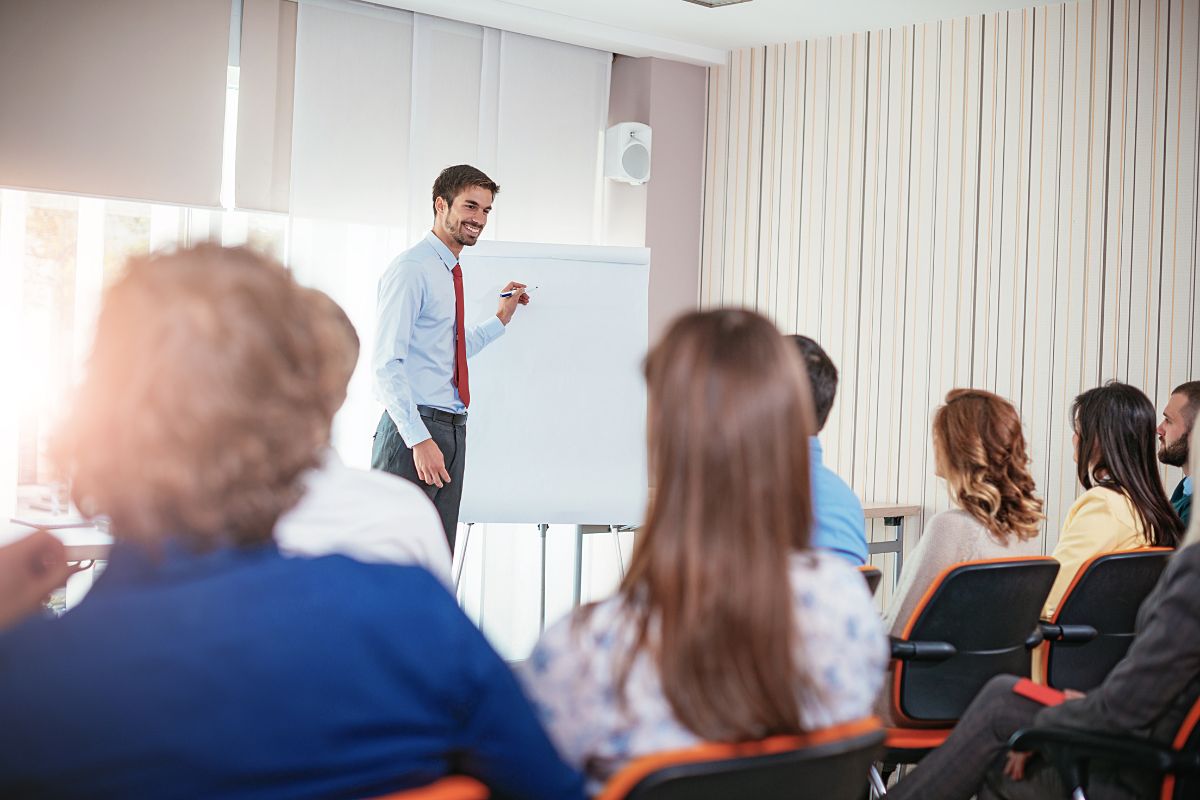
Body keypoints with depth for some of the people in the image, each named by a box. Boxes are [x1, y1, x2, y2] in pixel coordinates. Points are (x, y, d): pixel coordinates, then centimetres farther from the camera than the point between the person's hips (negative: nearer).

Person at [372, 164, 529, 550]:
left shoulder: (449, 273, 17)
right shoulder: (411, 269, -11)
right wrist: (419, 439, -22)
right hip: (413, 431, -9)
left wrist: (500, 318, 24)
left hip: (452, 430, 9)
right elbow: (386, 363, -17)